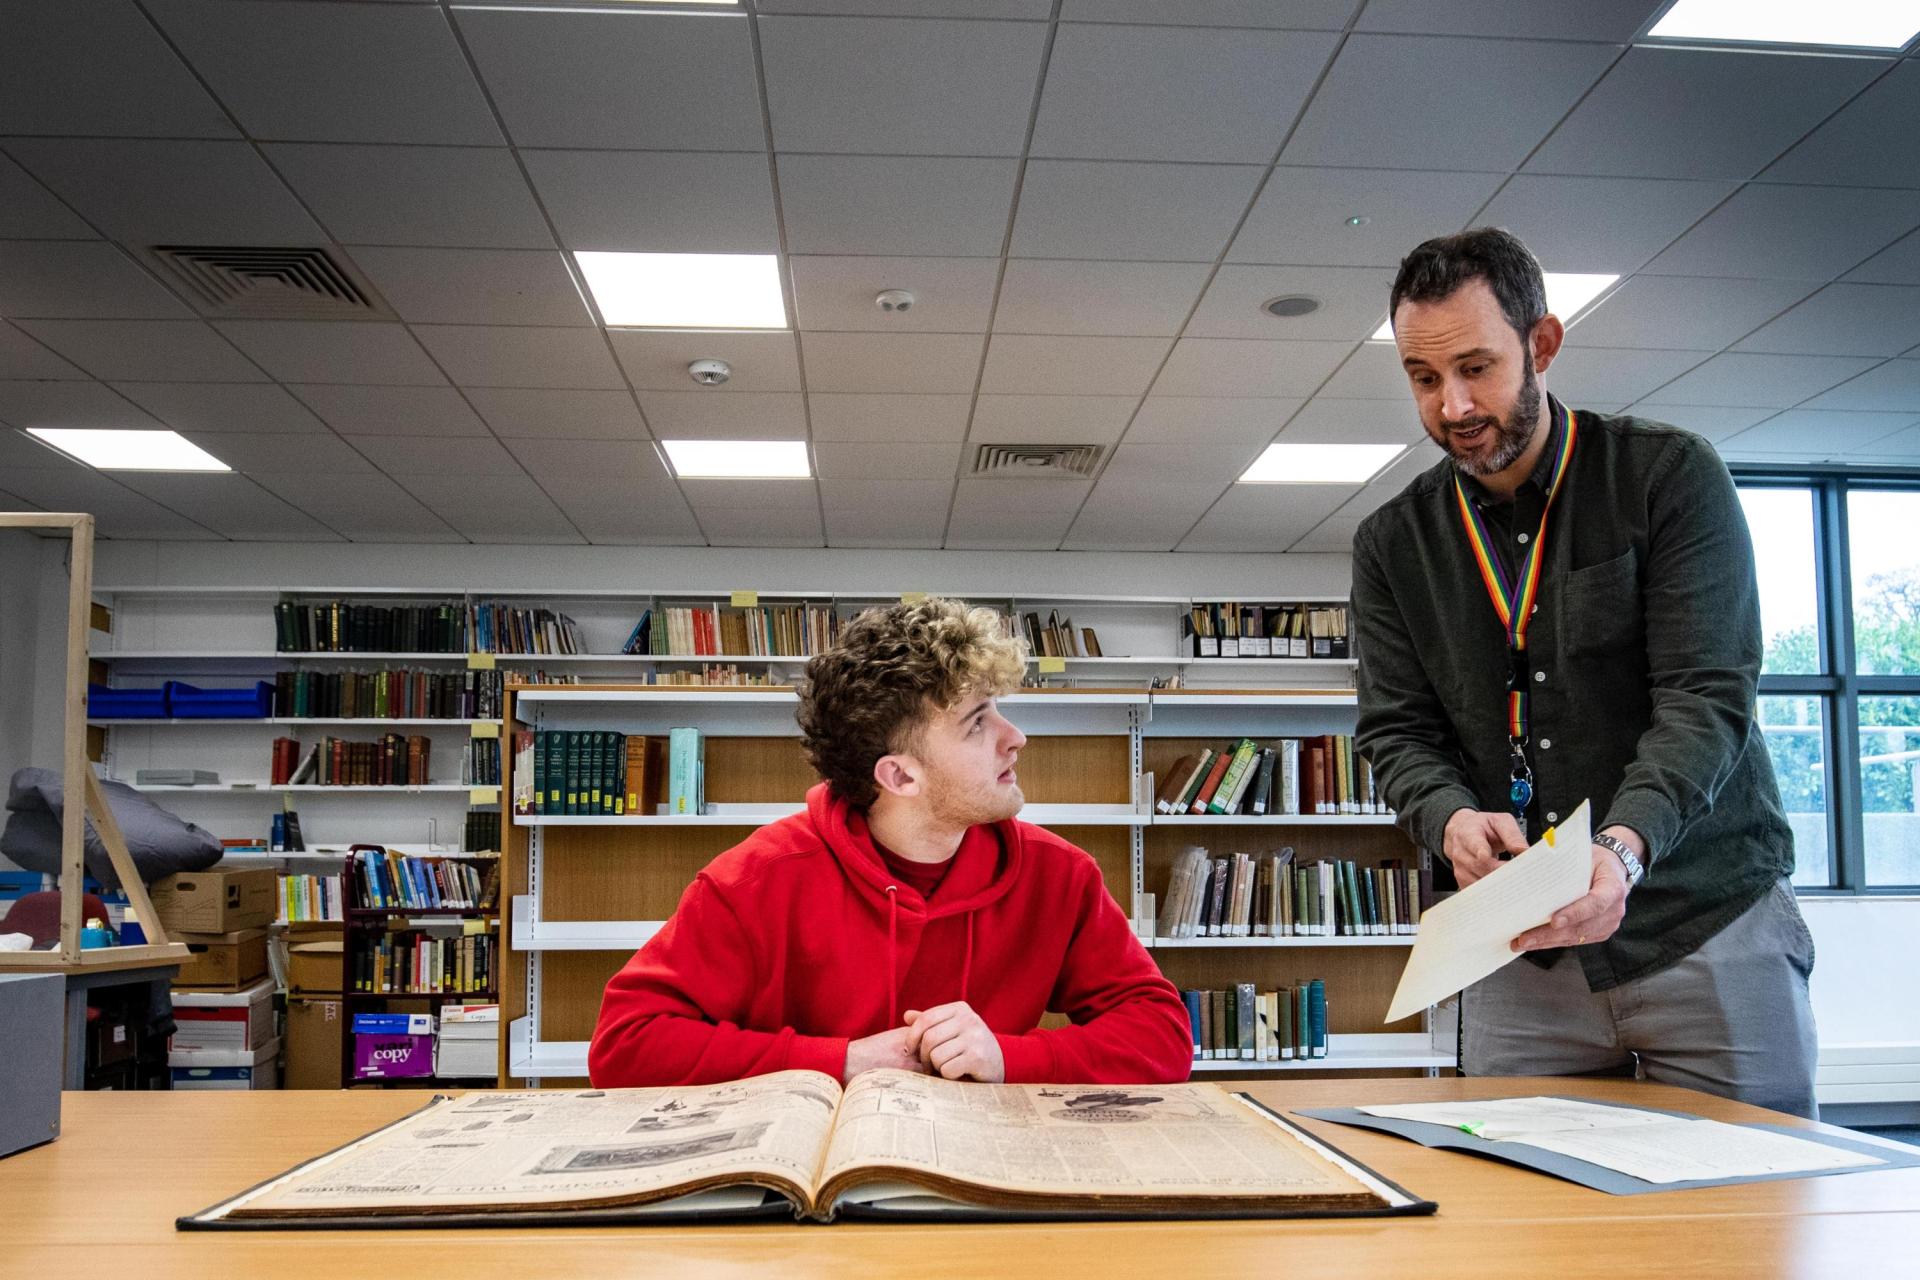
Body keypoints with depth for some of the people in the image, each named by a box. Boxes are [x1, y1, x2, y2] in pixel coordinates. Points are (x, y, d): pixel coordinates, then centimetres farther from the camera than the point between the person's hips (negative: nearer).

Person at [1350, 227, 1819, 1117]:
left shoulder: (1672, 476, -4)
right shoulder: (1391, 544, 6)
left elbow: (1707, 698, -13)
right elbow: (1397, 733, 3)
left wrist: (1623, 846, -30)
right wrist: (1452, 819, -20)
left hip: (1707, 918, -2)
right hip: (1521, 954, 3)